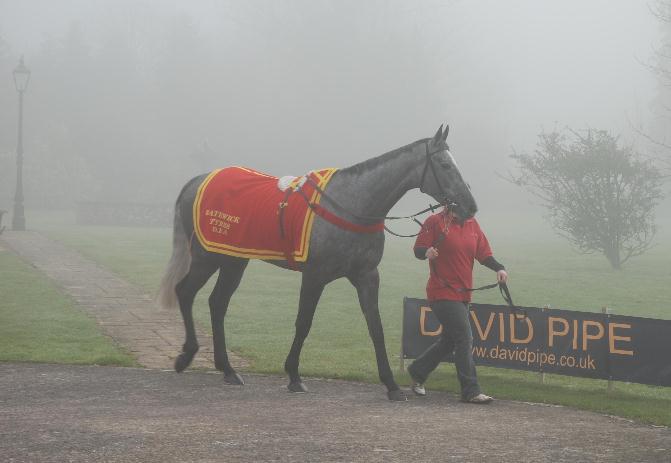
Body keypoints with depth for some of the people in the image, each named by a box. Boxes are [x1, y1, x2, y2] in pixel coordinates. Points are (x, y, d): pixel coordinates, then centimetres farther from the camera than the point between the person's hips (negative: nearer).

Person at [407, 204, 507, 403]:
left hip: (462, 294, 8)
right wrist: (427, 252, -32)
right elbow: (418, 249, -9)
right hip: (442, 292, -8)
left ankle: (417, 372, 34)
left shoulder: (472, 224, 10)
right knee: (464, 338, -13)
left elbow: (483, 252, 8)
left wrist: (498, 268, -9)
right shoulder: (435, 222, -8)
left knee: (449, 340, 16)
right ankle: (471, 391, -9)